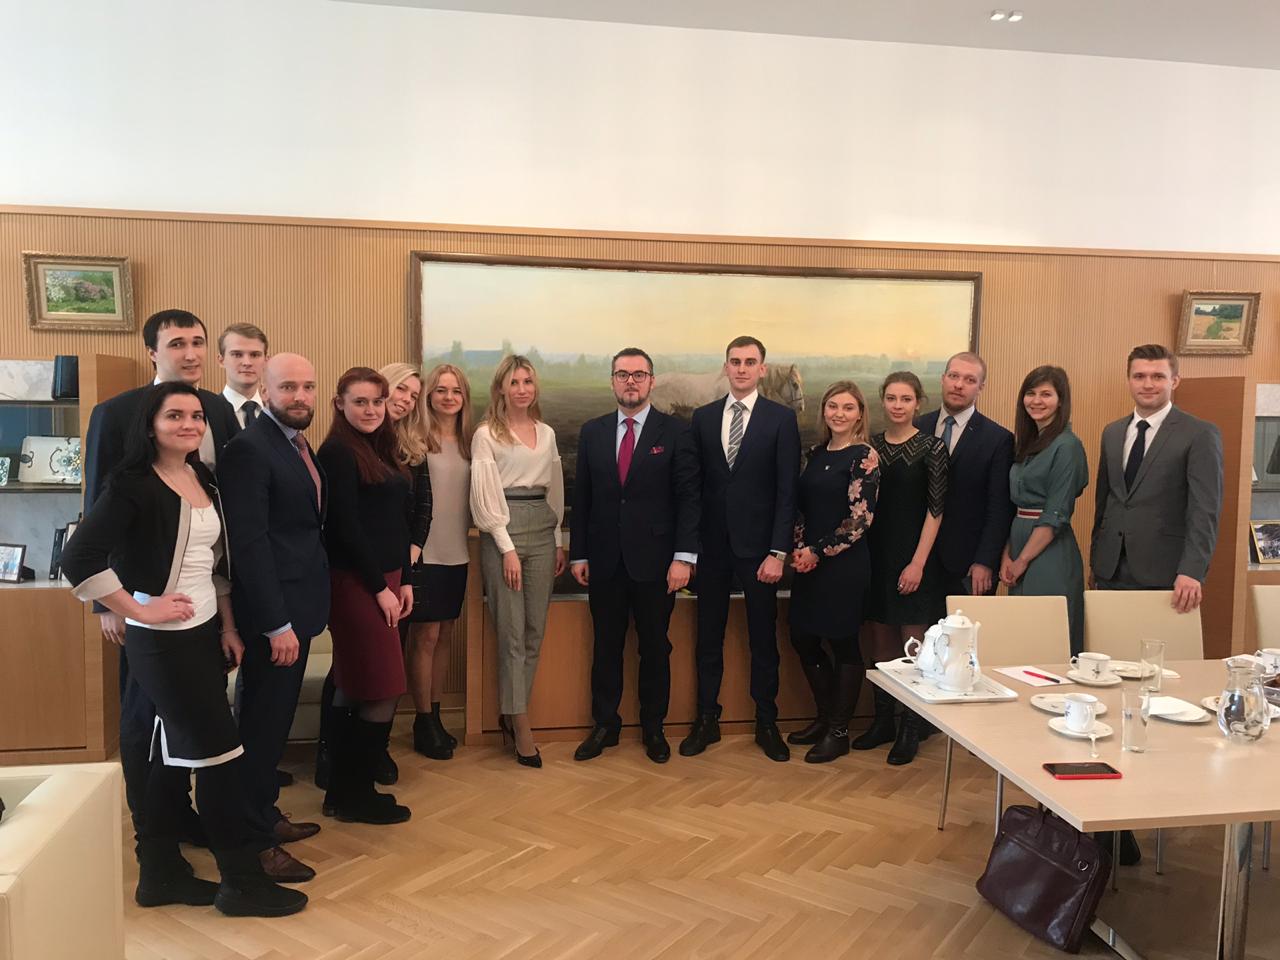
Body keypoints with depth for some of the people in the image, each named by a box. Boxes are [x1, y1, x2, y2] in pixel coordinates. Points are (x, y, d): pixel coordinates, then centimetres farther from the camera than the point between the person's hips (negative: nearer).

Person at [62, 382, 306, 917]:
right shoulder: (134, 485, -14)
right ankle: (243, 880, 11)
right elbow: (78, 558, -23)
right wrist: (139, 610, -18)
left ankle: (160, 871, 29)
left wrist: (228, 626, 11)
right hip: (162, 641, -8)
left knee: (175, 755, 15)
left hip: (205, 633, 8)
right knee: (220, 753, -3)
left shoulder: (204, 481, 9)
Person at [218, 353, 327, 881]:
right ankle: (255, 843, 15)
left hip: (296, 606, 9)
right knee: (263, 724, 2)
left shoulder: (297, 442, 11)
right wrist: (277, 624, -22)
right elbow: (248, 542, -22)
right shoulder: (249, 448, -17)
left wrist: (295, 616, 10)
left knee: (275, 720, 19)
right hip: (272, 612, -9)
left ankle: (266, 814, 33)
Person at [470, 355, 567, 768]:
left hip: (543, 531, 5)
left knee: (536, 630, 6)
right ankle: (522, 726, 5)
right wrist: (508, 548, -12)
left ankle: (511, 713, 20)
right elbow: (485, 496, -7)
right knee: (511, 632, -2)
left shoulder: (547, 433, 14)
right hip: (502, 531, -5)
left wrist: (559, 541, 12)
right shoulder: (486, 434, -2)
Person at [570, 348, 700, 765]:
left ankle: (653, 728, 25)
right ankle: (604, 725, 25)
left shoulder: (675, 432, -2)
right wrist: (578, 554, 4)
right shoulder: (592, 432, 7)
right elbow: (582, 497, 9)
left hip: (655, 560, -2)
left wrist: (684, 556, -13)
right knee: (606, 646, 11)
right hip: (604, 559, 2)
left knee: (655, 648, 9)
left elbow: (688, 497, -5)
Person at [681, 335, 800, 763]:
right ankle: (706, 721, 24)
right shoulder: (703, 417, 6)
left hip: (758, 547, -2)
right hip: (712, 546, 2)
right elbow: (694, 483, 6)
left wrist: (778, 551, -11)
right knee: (708, 638, 10)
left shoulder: (781, 419, -3)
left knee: (763, 639, 9)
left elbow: (787, 490, -6)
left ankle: (767, 724, 24)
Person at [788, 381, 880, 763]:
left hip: (843, 564, -7)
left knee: (843, 644, 4)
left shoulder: (864, 456, -10)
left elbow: (861, 518, -14)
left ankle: (838, 732, 18)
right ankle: (825, 717, 29)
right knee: (803, 639, 10)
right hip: (809, 562, 7)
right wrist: (799, 548, -1)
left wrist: (818, 552, -12)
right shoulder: (817, 453, 10)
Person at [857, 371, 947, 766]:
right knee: (880, 643, 11)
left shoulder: (932, 447, -6)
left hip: (912, 556, -4)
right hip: (875, 553, 4)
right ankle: (882, 721, 24)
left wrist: (918, 563, -14)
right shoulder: (872, 445, 7)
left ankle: (910, 729, 14)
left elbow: (935, 509, -9)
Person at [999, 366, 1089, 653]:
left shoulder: (1066, 446, -11)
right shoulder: (1027, 444, 13)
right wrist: (1007, 557, 4)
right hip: (1020, 541, 8)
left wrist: (1022, 561, -11)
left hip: (1050, 553, -8)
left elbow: (1056, 515, -15)